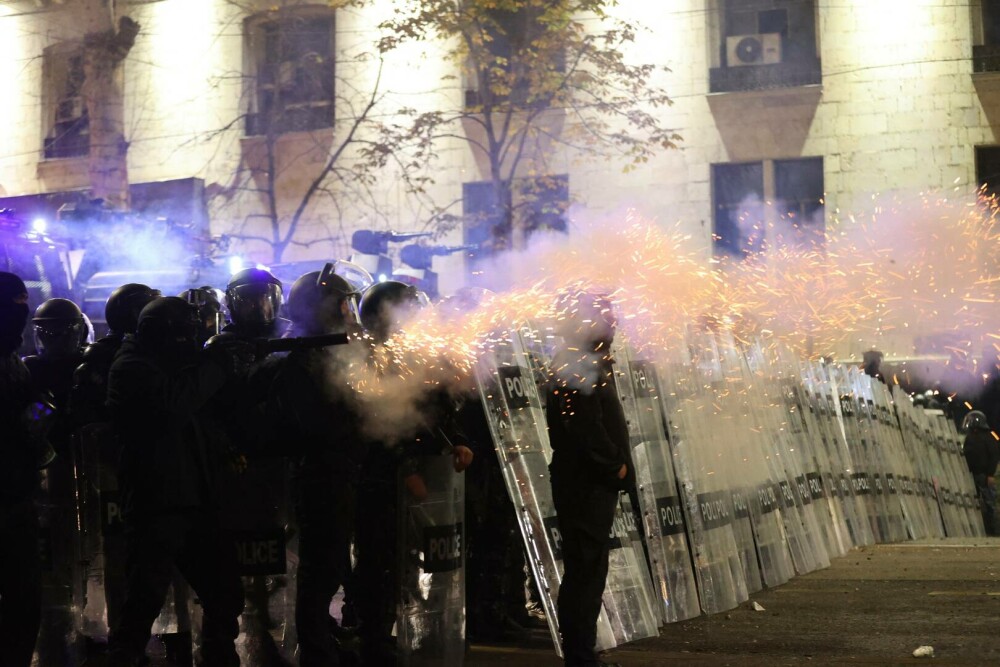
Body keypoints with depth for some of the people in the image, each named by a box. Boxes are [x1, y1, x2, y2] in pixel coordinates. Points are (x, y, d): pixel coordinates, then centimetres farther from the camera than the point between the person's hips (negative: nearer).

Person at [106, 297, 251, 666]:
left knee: (225, 597, 11)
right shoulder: (133, 367, -7)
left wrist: (232, 368, 8)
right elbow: (171, 406, -25)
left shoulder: (177, 363, 19)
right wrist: (219, 364, -15)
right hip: (155, 507, -8)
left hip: (195, 503, 8)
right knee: (144, 604, -9)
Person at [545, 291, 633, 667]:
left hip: (595, 483, 10)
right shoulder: (575, 365, -15)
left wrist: (617, 465, 9)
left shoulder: (589, 361, 17)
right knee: (585, 569, -8)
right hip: (584, 483, -10)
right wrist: (616, 466, -12)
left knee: (588, 568, 12)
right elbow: (586, 426, -21)